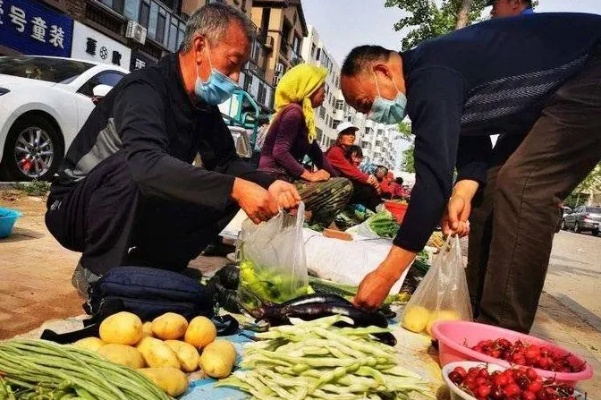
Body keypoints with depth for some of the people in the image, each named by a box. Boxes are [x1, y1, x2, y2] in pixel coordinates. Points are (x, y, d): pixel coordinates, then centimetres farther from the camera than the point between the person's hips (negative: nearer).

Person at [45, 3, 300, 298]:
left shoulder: (204, 105, -1)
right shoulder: (145, 90, -25)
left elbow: (226, 162, 1)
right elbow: (146, 164, -42)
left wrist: (269, 184, -18)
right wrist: (234, 188, -47)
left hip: (137, 214, 7)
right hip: (74, 209, -7)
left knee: (227, 195, -6)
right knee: (129, 170, -38)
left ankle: (149, 266, -1)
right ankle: (97, 274, -15)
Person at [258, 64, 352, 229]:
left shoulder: (304, 115, 18)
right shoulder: (294, 111, -11)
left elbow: (317, 154, 16)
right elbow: (280, 152, -23)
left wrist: (336, 177, 9)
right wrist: (310, 175, -22)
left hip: (286, 179, 10)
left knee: (340, 183, 19)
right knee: (344, 186, -16)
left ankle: (313, 227, 4)